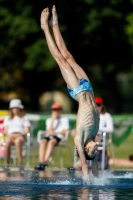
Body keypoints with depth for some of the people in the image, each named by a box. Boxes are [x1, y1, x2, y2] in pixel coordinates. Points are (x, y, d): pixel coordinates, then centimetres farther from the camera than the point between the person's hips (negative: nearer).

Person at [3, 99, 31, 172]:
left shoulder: (24, 118, 18)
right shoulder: (8, 118, 26)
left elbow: (27, 131, 8)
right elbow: (5, 130, 16)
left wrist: (20, 134, -12)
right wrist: (9, 134, -7)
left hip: (20, 136, -2)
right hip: (10, 136, 2)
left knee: (18, 141, -43)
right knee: (7, 142, -39)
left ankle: (20, 165, -51)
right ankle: (7, 164, -34)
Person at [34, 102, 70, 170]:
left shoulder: (64, 119, 15)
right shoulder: (49, 120, 24)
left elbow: (66, 132, 3)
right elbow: (49, 131, 6)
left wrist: (55, 132, -2)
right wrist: (53, 120, 4)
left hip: (59, 137, -3)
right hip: (49, 136, 3)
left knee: (51, 141, -38)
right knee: (43, 141, -33)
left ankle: (45, 162, -49)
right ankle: (41, 162, -46)